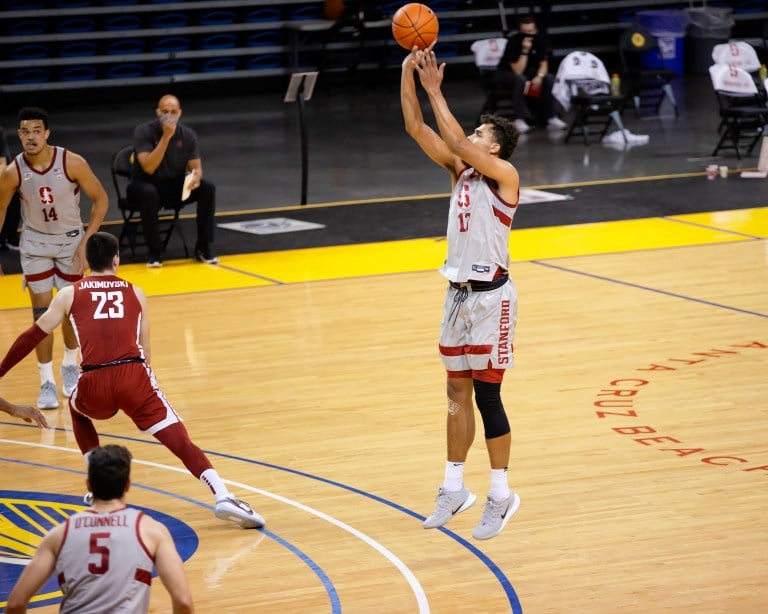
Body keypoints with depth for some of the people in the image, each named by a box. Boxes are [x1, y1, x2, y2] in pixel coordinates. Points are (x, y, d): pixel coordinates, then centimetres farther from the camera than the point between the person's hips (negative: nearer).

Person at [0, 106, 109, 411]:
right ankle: (47, 382, 6)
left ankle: (70, 366, 35)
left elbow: (100, 198, -11)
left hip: (70, 240, 0)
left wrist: (86, 241, -16)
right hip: (35, 243, 0)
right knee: (42, 312, -3)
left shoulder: (72, 163, -23)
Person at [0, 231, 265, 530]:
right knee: (180, 441, -2)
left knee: (78, 412, 35)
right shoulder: (135, 294, 20)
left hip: (94, 384, 1)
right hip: (133, 376, -1)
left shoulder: (69, 294, 17)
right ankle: (223, 497, -22)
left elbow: (33, 336, 22)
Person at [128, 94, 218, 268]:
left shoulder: (188, 134, -5)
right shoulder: (144, 131, -17)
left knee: (208, 188, -21)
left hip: (175, 184, 4)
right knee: (149, 194, -38)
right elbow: (148, 168, -27)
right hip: (147, 184, -4)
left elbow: (196, 167, -2)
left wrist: (195, 178, -27)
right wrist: (166, 137, -32)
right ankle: (155, 251, -24)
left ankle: (203, 247, -11)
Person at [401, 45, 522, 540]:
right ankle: (454, 488, 21)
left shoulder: (505, 175, -12)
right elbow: (417, 129, 2)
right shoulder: (460, 170, 8)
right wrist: (408, 73, -8)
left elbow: (457, 143, -26)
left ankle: (501, 494, 6)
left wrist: (435, 90, -21)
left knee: (487, 395, -4)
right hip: (459, 294, 7)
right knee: (458, 392, 12)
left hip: (492, 298, -7)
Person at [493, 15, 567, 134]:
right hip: (506, 74, -5)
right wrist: (525, 50, -38)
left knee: (549, 78, -20)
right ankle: (520, 119, -33)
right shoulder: (514, 41, -25)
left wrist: (539, 76, -28)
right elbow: (518, 72, -29)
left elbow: (544, 64, -7)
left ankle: (550, 117, -15)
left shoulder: (541, 39, -11)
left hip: (528, 71, 5)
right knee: (520, 79, -37)